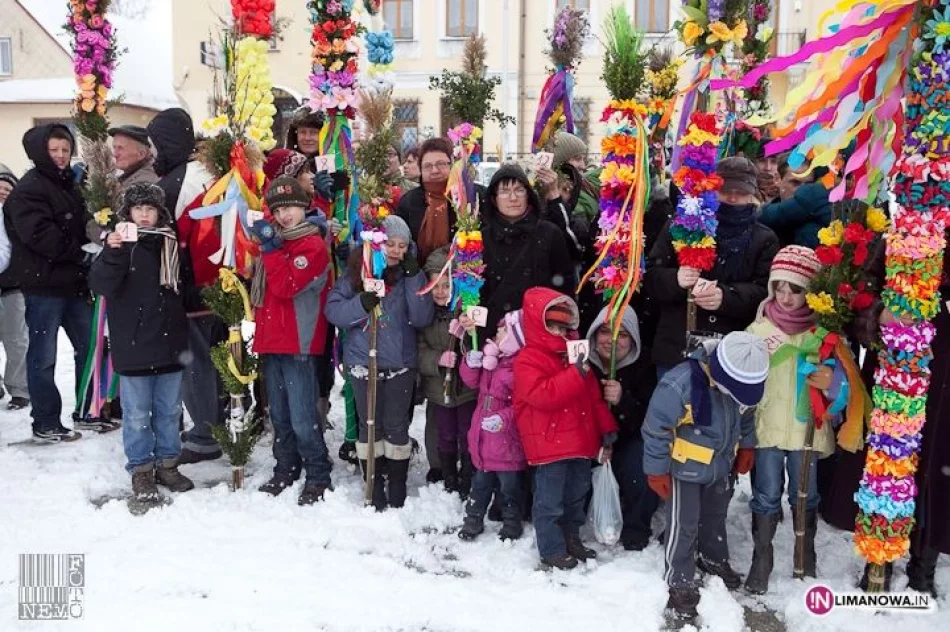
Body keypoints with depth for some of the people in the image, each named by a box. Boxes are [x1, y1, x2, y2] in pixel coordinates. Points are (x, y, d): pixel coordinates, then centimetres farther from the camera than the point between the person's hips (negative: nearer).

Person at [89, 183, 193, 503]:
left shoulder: (170, 243, 8)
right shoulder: (118, 241, -4)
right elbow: (101, 285, -16)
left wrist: (184, 332, 14)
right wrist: (112, 253, -31)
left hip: (170, 343, 4)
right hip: (133, 344, -4)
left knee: (169, 410, 13)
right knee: (137, 414, 4)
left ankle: (167, 463, 26)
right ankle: (141, 470, 17)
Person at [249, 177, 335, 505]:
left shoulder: (313, 245, -8)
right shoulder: (277, 240, 17)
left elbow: (285, 286, -19)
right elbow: (260, 287, 29)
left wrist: (270, 249, -14)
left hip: (298, 343, -8)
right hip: (271, 340, 8)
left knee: (302, 417, -7)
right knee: (279, 415, 16)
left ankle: (318, 477, 5)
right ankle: (286, 470, 28)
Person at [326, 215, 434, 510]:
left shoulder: (411, 274, -2)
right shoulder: (356, 271, -2)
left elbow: (422, 318, -11)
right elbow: (333, 310, -6)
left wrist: (413, 277, -18)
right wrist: (362, 303, -24)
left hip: (400, 363, 0)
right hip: (363, 361, 0)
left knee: (396, 425, 8)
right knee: (370, 424, 10)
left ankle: (397, 488, 23)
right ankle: (374, 487, 23)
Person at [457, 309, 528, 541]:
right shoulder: (492, 359, 4)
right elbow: (472, 381, 14)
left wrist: (504, 419, -32)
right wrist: (471, 363, -5)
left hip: (507, 443, -7)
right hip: (484, 441, 7)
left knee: (509, 486, 13)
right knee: (480, 483, 22)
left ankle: (511, 523, 33)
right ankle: (473, 519, 37)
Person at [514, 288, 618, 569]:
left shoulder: (573, 355, 14)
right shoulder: (527, 360, -11)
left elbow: (594, 396, 15)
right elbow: (544, 395, -25)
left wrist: (607, 428, 10)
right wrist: (576, 374, -26)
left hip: (580, 441, 8)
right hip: (548, 444, -8)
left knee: (577, 495, 20)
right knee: (550, 501, 1)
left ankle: (571, 538, 37)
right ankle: (552, 550, 15)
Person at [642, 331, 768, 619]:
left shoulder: (742, 381, -14)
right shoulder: (679, 385, -35)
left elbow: (745, 416, 9)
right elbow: (656, 430, -25)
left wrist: (746, 448, 11)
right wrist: (657, 471, -17)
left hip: (721, 466, 6)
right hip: (685, 468, -6)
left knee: (716, 515, 26)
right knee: (683, 525, 3)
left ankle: (714, 559, 51)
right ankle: (680, 582, 23)